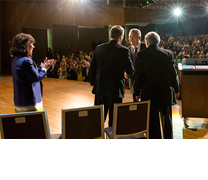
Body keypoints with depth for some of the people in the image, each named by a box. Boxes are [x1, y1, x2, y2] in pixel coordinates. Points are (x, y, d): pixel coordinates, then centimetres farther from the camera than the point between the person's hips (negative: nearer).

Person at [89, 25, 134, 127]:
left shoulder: (99, 48, 1)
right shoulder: (124, 51, -11)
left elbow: (92, 68, 6)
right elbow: (130, 71, -6)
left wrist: (93, 83, 17)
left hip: (100, 89, 4)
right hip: (115, 90, -4)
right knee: (113, 120, 8)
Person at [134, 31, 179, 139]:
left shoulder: (141, 55, -7)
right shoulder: (168, 53, -1)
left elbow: (138, 76, -6)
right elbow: (173, 73, 2)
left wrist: (137, 92, 3)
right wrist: (176, 90, 12)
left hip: (149, 93, -2)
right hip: (166, 92, 2)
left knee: (152, 121, 7)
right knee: (167, 119, 15)